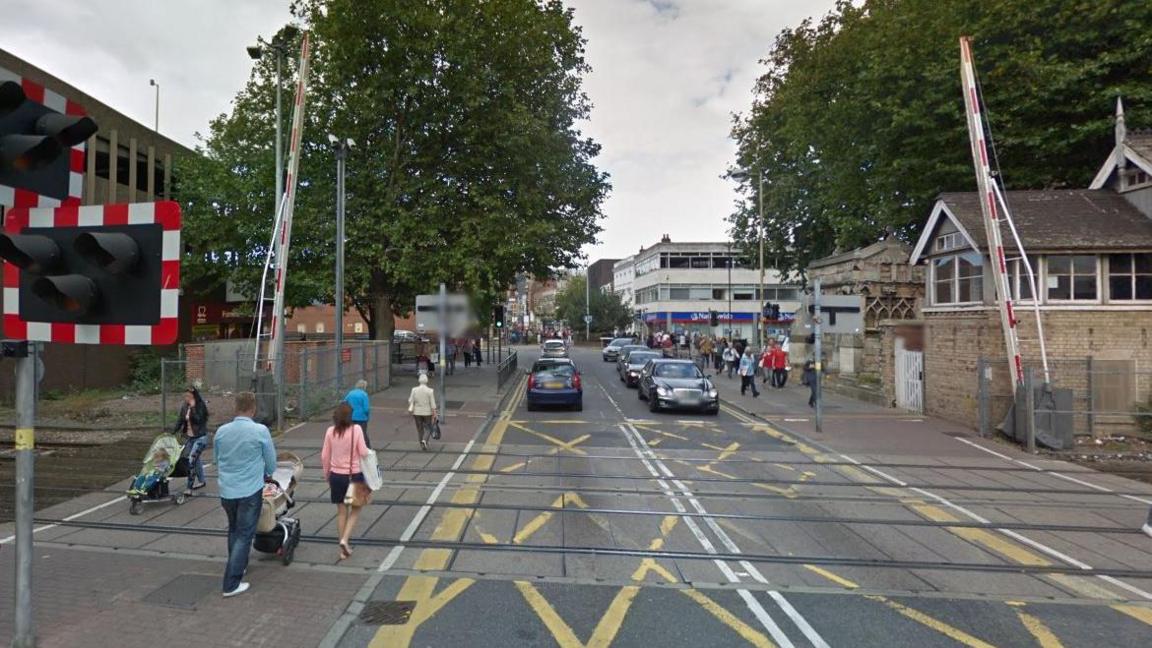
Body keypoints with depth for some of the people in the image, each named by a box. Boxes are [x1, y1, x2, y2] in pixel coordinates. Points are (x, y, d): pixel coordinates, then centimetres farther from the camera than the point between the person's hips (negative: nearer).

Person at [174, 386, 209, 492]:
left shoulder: (200, 407, -13)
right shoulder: (184, 407, 3)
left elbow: (198, 420, -25)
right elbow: (180, 420, 8)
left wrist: (193, 407, -27)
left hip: (200, 438, -7)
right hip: (190, 437, 7)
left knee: (191, 461, -14)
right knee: (196, 460, 19)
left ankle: (190, 488, -10)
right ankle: (201, 481, 35)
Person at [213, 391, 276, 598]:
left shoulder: (221, 431, -2)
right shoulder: (260, 431, -14)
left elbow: (216, 459, 13)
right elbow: (271, 464, -4)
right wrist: (263, 474, 18)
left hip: (226, 490, 5)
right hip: (250, 490, -4)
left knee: (233, 530, 24)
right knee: (244, 535, 3)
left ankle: (238, 566, 37)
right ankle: (231, 584, 3)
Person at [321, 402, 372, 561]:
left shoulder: (330, 431, -4)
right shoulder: (356, 429, -13)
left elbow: (325, 456, 2)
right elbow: (363, 453, -15)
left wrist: (327, 474, 15)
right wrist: (371, 451, 7)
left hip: (336, 475, 3)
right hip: (354, 475, -3)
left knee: (341, 512, 14)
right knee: (355, 510, 14)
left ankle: (344, 550, 20)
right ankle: (345, 540, -4)